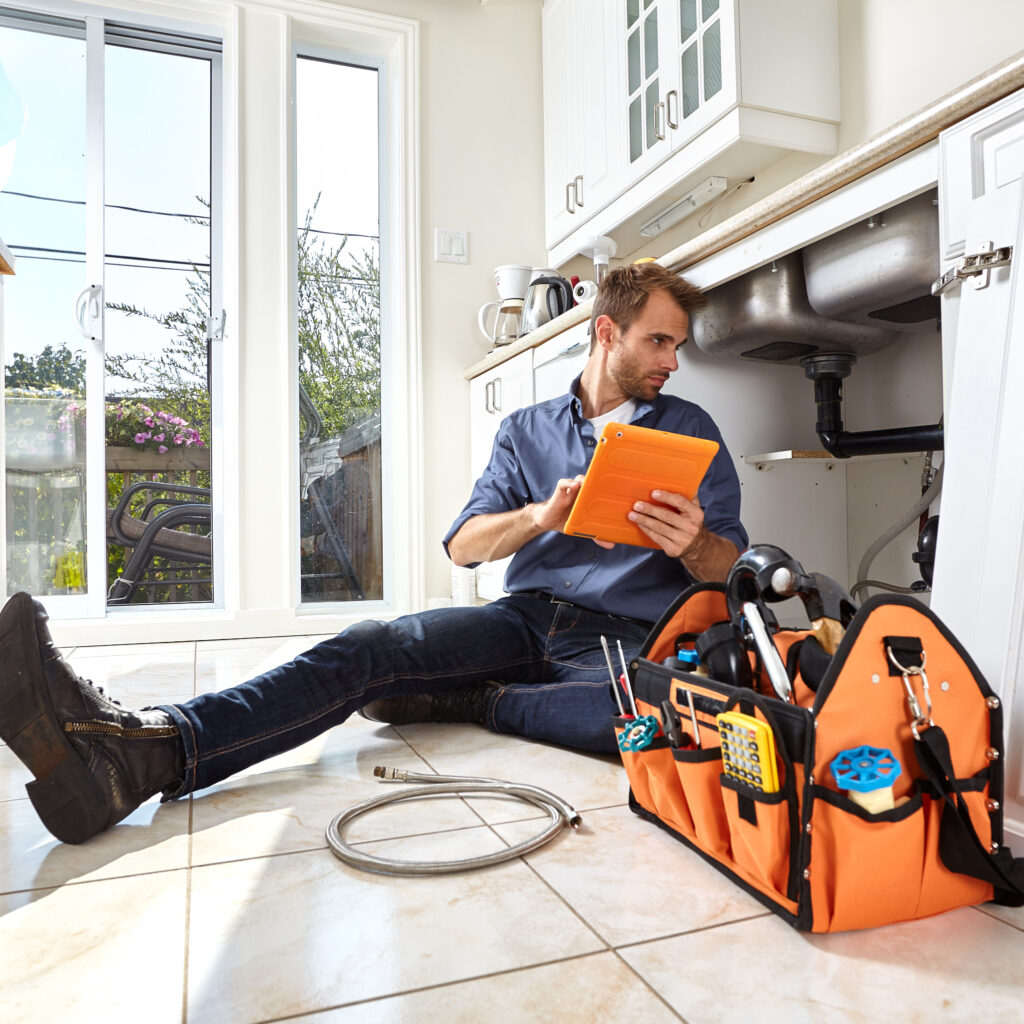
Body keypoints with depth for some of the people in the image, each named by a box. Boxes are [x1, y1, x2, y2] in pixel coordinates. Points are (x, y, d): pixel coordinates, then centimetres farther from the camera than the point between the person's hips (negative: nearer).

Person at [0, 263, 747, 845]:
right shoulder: (527, 430, 15)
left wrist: (693, 543, -17)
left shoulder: (692, 431, 12)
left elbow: (728, 565, 7)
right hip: (527, 616, 2)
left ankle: (456, 701, -24)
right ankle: (137, 753, -42)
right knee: (370, 649, -25)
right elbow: (463, 545, 6)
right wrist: (541, 515, -14)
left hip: (626, 636, -1)